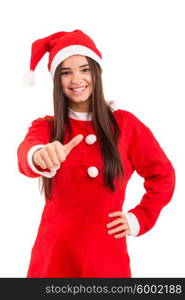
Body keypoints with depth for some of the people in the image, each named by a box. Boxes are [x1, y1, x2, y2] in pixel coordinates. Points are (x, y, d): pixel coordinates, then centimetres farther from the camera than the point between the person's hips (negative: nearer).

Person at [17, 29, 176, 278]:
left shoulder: (125, 124, -1)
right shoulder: (45, 126, 0)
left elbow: (162, 175, 8)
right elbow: (26, 155, -24)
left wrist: (140, 218, 0)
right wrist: (40, 157, -46)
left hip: (106, 253, 0)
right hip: (55, 252, 1)